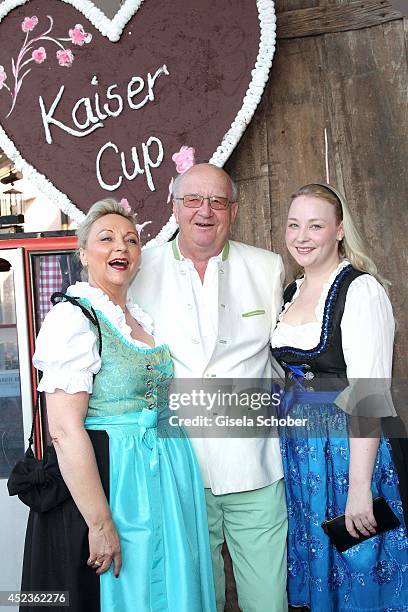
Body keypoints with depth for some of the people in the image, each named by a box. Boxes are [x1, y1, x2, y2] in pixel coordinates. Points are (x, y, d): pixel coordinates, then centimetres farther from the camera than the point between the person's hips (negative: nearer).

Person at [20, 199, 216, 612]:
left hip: (162, 478, 8)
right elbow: (65, 430, -21)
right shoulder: (73, 318, -15)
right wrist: (100, 524, -22)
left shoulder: (143, 317, 10)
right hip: (104, 478, -8)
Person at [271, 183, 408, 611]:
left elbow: (367, 397, -20)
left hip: (345, 444, -7)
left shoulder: (360, 289, -14)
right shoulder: (290, 292, 8)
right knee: (311, 557, 20)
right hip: (294, 444, 7)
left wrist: (360, 487, -23)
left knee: (354, 569, 8)